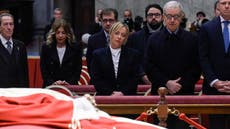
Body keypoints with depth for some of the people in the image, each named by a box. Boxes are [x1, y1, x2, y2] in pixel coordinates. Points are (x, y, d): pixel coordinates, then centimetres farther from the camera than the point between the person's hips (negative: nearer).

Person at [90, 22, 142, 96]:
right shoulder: (98, 54, 10)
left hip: (127, 97, 0)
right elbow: (96, 80, 4)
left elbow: (134, 78, 7)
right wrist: (110, 93, -7)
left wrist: (123, 93, -8)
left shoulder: (133, 55, 11)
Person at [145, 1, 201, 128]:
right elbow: (149, 67, 2)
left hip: (184, 93, 0)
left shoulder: (191, 39, 6)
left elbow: (196, 68, 2)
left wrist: (181, 84, -10)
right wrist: (167, 83, -9)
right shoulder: (154, 39, 7)